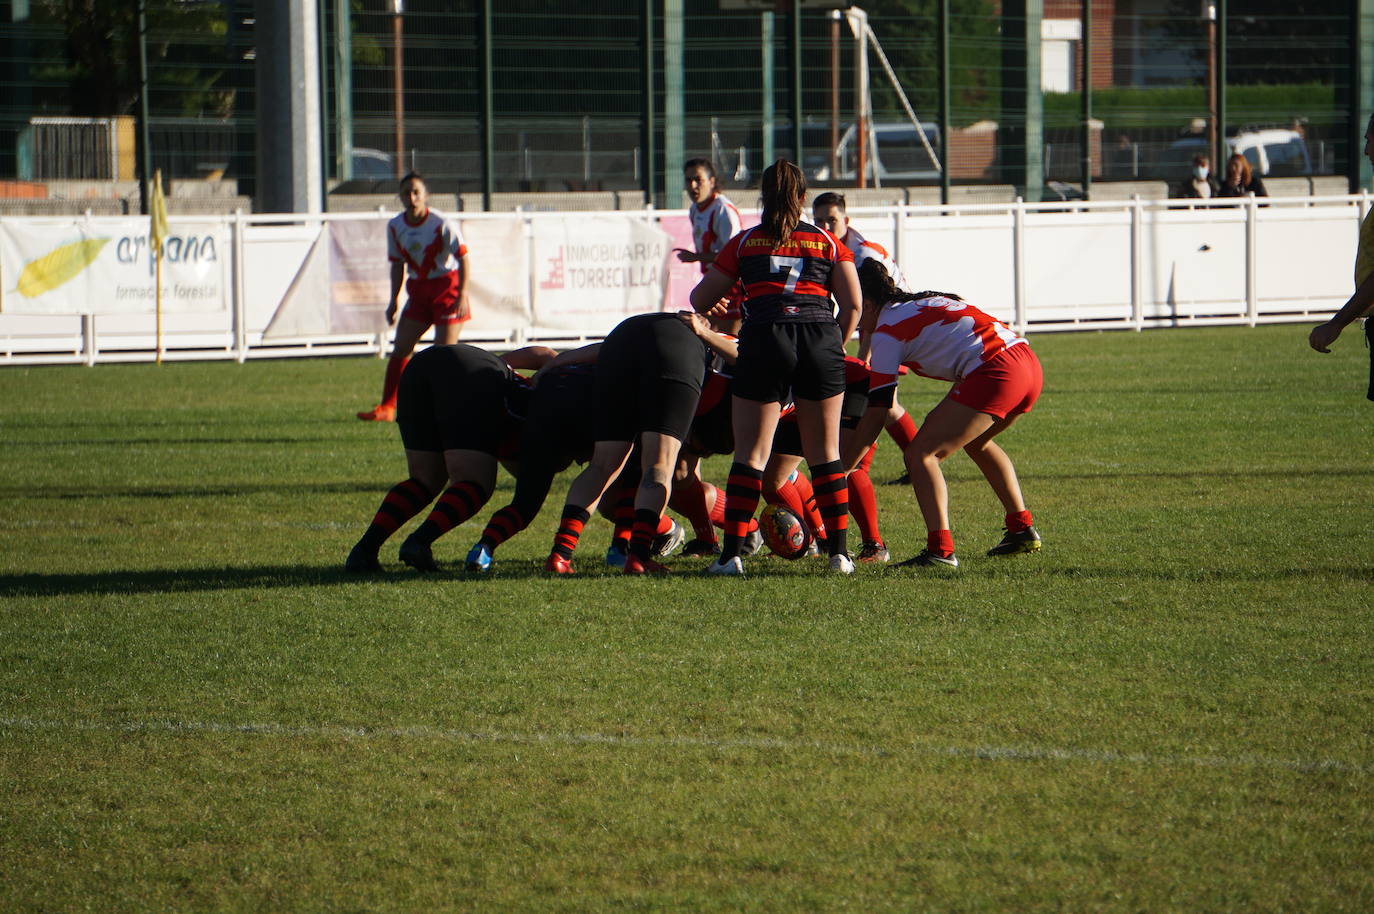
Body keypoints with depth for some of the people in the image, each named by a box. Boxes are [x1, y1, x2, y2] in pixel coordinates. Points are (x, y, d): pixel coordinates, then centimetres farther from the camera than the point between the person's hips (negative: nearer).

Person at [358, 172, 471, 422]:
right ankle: (387, 408, 0)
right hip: (419, 290, 5)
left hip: (448, 287, -5)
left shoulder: (441, 224, -16)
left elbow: (463, 258, -13)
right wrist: (394, 301, 8)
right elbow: (397, 264, 11)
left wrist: (462, 295, -19)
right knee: (400, 348, -2)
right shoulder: (395, 227, -1)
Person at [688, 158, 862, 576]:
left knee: (751, 452, 2)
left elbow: (700, 301, 19)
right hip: (820, 338, 1)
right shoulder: (828, 242, 17)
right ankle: (839, 552, 8)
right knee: (825, 453, 11)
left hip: (764, 339, -1)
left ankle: (731, 554, -4)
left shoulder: (744, 243, 15)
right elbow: (853, 304, 8)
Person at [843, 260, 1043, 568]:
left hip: (994, 374, -9)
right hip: (1031, 367, 9)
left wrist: (840, 470, 8)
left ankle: (940, 549, -20)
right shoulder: (927, 302, 27)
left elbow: (875, 413, 3)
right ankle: (1023, 529, 35)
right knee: (977, 442, 34)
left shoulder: (887, 331, 4)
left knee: (921, 456, -5)